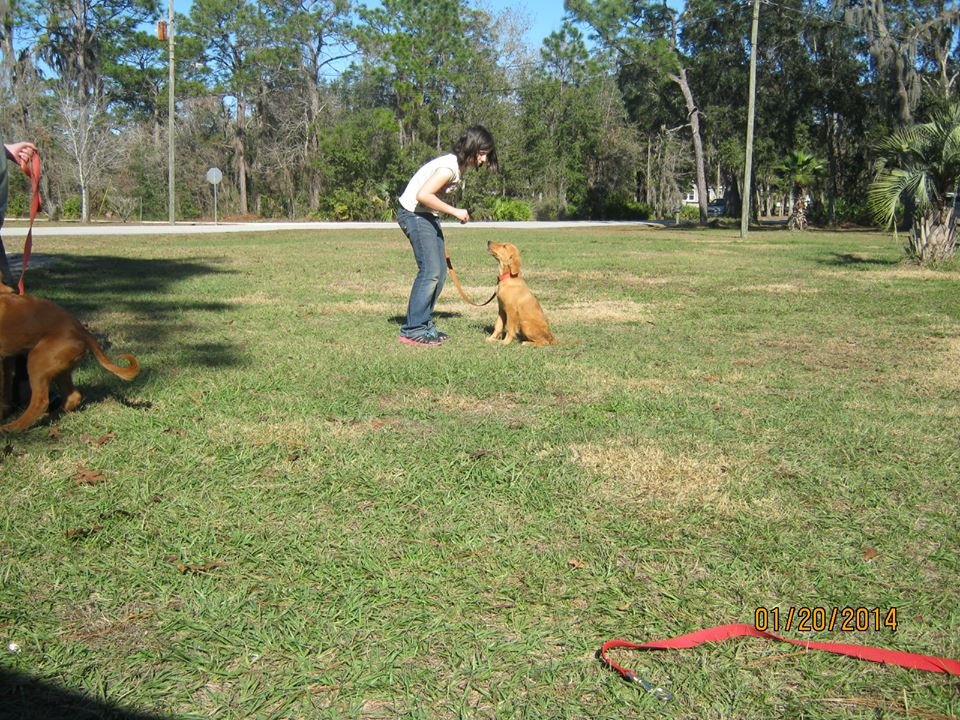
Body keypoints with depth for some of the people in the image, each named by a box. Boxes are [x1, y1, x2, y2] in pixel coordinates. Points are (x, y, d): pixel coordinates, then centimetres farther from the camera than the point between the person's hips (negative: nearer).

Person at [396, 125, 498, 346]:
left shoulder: (460, 165, 8)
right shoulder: (450, 167, -22)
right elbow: (423, 195, -31)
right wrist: (455, 212, -24)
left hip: (428, 215, 10)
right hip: (414, 213, -10)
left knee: (439, 272, 8)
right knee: (431, 271, -14)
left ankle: (423, 323, 16)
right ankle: (412, 330, -8)